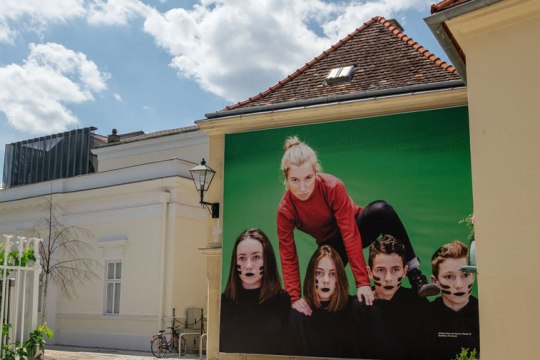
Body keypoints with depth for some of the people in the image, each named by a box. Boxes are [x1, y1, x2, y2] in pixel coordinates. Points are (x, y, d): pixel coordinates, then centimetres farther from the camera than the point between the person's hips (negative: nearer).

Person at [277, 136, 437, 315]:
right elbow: (288, 258, -18)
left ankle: (415, 276, -31)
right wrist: (295, 298, -28)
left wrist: (363, 281, -36)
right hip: (331, 244, 1)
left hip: (354, 227, -1)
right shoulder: (285, 210, -23)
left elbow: (350, 233, -32)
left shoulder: (332, 186, -30)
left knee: (381, 210, -36)